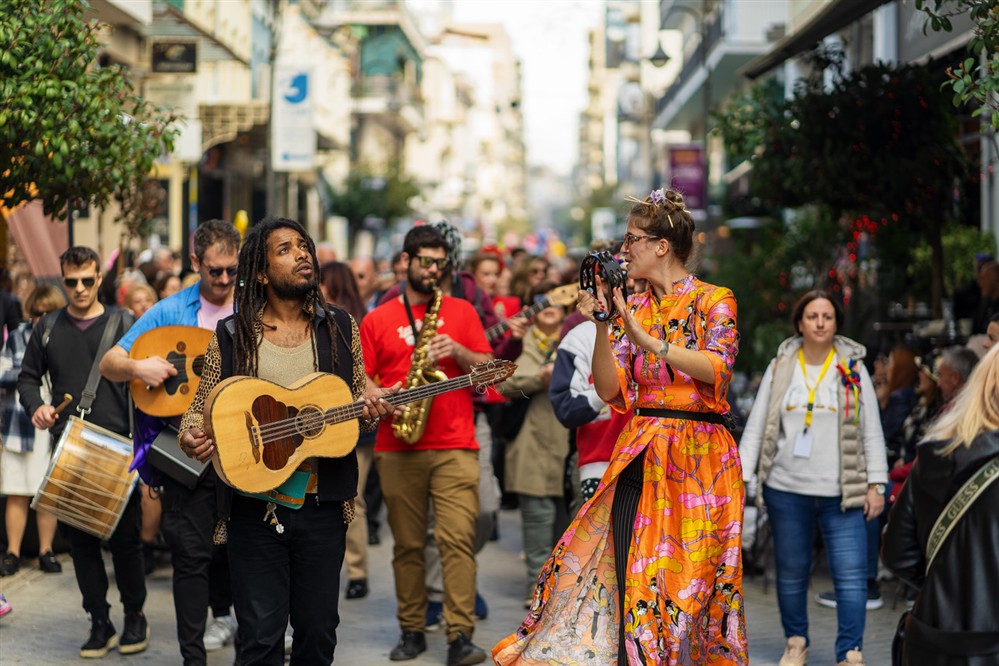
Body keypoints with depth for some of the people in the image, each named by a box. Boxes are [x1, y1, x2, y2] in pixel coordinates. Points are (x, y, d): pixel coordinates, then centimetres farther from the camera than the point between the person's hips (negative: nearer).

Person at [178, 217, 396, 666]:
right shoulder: (231, 337, 2)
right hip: (254, 506, -2)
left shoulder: (340, 328, 7)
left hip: (322, 505, 2)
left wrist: (370, 410, -7)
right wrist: (191, 439, -16)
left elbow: (360, 401, 15)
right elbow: (200, 409, 6)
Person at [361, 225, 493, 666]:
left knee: (458, 539, -11)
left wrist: (457, 351, -8)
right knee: (408, 543, 6)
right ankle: (412, 630, 17)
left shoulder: (461, 311, 12)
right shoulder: (377, 320, 10)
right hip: (397, 449, 1)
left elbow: (487, 369, 9)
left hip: (454, 448, -1)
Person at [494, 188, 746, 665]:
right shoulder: (631, 308, 12)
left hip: (698, 456, -4)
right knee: (623, 571, -4)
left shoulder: (713, 300, 0)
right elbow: (609, 390, 4)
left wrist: (647, 339, -22)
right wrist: (601, 328, -9)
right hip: (639, 457, 4)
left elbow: (717, 368, -17)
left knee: (687, 579, -2)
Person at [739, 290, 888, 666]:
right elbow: (756, 427, 4)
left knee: (851, 575, -7)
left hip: (842, 493, -1)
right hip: (787, 490, 1)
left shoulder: (853, 368, 2)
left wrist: (876, 484, -3)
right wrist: (740, 478, -3)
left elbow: (872, 432, 3)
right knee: (791, 573, 10)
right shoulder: (780, 368, 4)